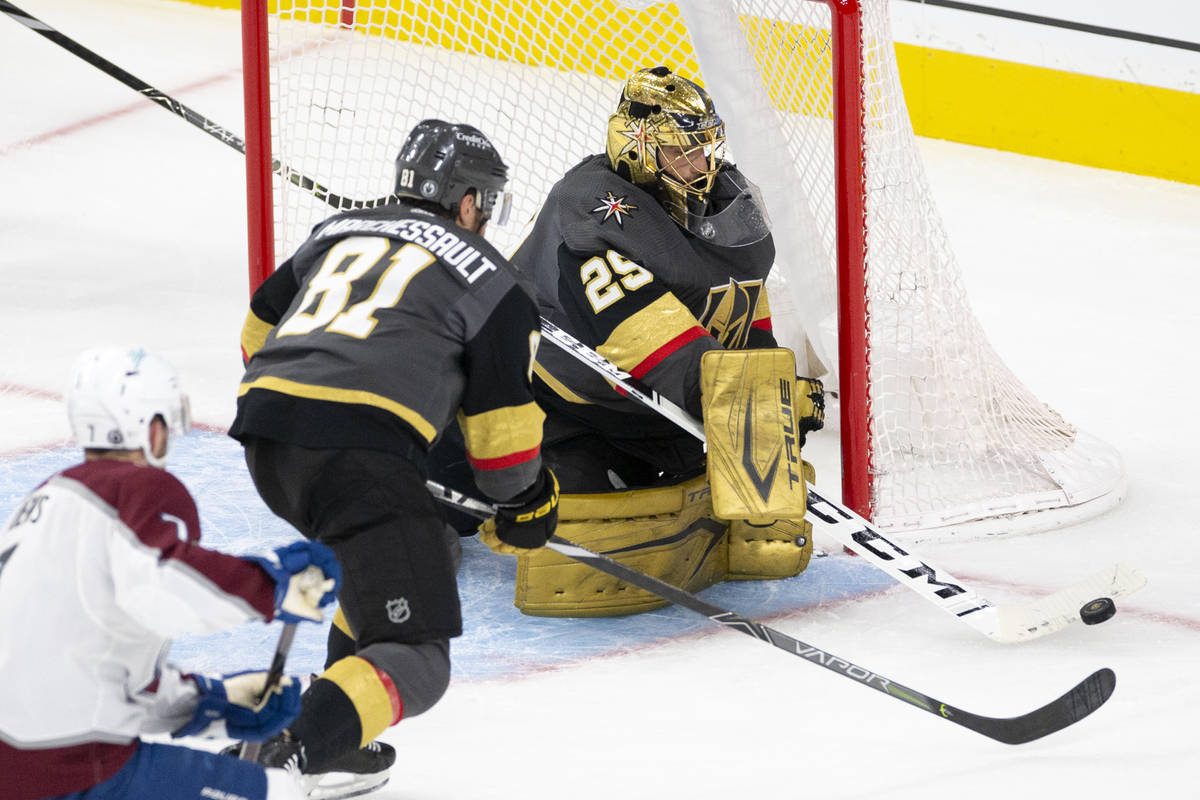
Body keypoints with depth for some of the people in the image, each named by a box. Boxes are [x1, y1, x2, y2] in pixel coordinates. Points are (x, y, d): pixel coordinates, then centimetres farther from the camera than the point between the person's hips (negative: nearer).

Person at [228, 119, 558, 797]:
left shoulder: (338, 232, 28)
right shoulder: (490, 279, 13)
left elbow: (259, 332, 35)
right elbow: (502, 426, 12)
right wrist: (528, 497, 29)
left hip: (264, 434, 7)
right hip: (359, 452, -7)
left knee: (430, 554, 29)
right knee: (416, 659, -4)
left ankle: (339, 731, 20)